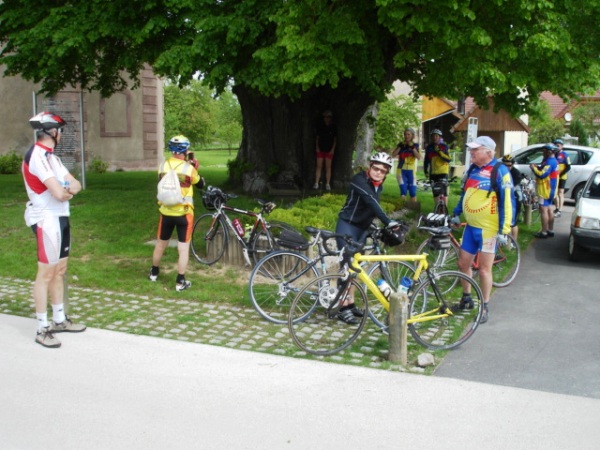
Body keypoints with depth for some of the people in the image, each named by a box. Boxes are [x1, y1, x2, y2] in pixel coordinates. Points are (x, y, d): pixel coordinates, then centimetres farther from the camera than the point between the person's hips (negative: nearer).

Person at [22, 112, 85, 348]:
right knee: (46, 274, -4)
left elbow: (75, 184, 11)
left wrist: (69, 188, -13)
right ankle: (42, 329, 3)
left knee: (59, 271, 15)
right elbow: (59, 194, -24)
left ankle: (59, 320, 26)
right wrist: (69, 191, -2)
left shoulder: (51, 156, 14)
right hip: (47, 220, -10)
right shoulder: (38, 156, -17)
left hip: (60, 218, 10)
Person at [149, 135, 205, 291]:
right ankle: (180, 281, 4)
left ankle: (154, 273, 36)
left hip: (166, 212, 4)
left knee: (161, 243, 20)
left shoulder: (163, 166, -2)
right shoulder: (189, 168, -13)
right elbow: (201, 185, 1)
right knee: (183, 247, 3)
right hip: (184, 213, -4)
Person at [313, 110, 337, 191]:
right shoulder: (320, 126, 5)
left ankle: (327, 184, 3)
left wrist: (333, 149, -2)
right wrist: (317, 147, 2)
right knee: (319, 166, -2)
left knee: (328, 167, 0)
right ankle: (316, 183, -1)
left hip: (329, 150, -1)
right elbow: (317, 138, 11)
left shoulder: (333, 127, 2)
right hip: (320, 149, 1)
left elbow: (335, 139, 6)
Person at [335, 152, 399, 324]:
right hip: (347, 226, -8)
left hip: (362, 229, 8)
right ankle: (344, 309, -7)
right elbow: (372, 202, -33)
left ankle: (351, 303, 20)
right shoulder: (359, 180, -20)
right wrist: (388, 222, -42)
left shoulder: (378, 186, 6)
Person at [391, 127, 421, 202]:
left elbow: (419, 157, -11)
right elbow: (393, 155, -6)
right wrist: (400, 146, -13)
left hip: (411, 171, 0)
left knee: (413, 192, 0)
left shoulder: (415, 145, 4)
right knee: (403, 191, -10)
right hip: (401, 170, 0)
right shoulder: (401, 144, 6)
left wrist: (413, 148, -17)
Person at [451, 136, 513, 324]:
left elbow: (507, 202, -15)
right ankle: (466, 299, 32)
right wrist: (456, 214, 22)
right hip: (471, 226, 7)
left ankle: (485, 307, 15)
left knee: (484, 268, 1)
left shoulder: (500, 171, -13)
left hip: (488, 229, -7)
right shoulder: (473, 169, 9)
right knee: (463, 263, 13)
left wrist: (503, 231, -19)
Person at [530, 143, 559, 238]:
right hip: (550, 190, 11)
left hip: (546, 190, -11)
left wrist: (533, 168, -12)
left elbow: (542, 174, -26)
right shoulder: (553, 161, 14)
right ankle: (550, 231, 23)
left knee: (543, 210, -7)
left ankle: (544, 232, -5)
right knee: (549, 209, 16)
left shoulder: (550, 162, -20)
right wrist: (538, 168, 5)